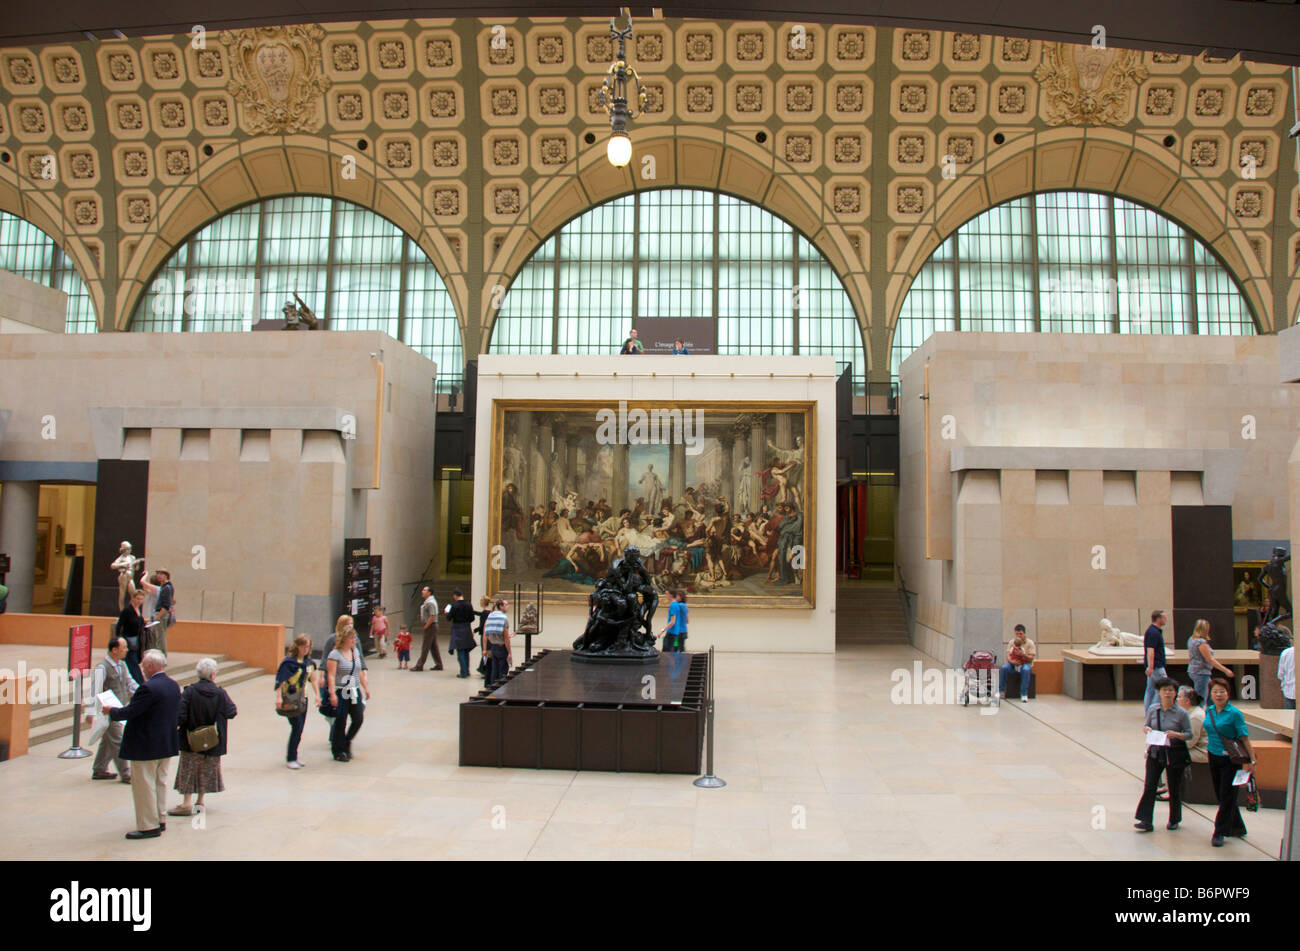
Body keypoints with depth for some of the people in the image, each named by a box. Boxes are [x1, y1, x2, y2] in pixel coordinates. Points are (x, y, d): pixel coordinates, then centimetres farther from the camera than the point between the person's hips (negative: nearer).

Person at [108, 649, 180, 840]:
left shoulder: (148, 688, -23)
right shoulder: (173, 686, 5)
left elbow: (129, 713, -21)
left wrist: (111, 711, -1)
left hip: (145, 747, -9)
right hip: (167, 744, 9)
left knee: (144, 786, 2)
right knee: (160, 783, 19)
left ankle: (149, 827, 8)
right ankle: (159, 820, 27)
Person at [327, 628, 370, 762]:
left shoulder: (355, 651, 11)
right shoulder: (335, 654, -9)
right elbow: (331, 675, -14)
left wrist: (365, 688, 17)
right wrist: (333, 694, -21)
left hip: (355, 691, 6)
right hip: (341, 692, -6)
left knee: (359, 718, -2)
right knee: (340, 722, 1)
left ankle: (347, 742, 21)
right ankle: (339, 751, 15)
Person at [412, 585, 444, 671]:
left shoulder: (430, 602, -18)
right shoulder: (428, 601, 15)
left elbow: (432, 616, -24)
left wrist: (426, 626, -17)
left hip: (431, 626, -10)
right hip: (433, 626, 10)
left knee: (425, 646, -5)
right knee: (434, 646, 12)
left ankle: (419, 666, -1)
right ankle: (438, 665, 15)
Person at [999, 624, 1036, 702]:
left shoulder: (1030, 643, -1)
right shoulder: (1011, 642, 9)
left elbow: (1031, 658, -9)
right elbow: (1008, 655, 1)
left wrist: (1022, 654, -27)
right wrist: (1011, 661, -21)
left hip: (1025, 664, -3)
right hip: (1013, 664, 3)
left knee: (1025, 669, -39)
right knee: (1003, 668, -29)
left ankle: (1024, 694, -33)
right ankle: (1001, 692, -21)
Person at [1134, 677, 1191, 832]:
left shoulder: (1181, 713, -8)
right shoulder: (1153, 709, 0)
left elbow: (1189, 733, -3)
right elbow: (1146, 725, 12)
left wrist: (1176, 734, -22)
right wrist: (1147, 729, -11)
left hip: (1174, 753, -2)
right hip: (1155, 751, 2)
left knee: (1174, 788, 10)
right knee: (1149, 786, -3)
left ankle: (1174, 820, 30)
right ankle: (1146, 821, 0)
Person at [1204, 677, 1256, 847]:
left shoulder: (1234, 713, -13)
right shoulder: (1209, 711, 4)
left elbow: (1245, 738, -15)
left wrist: (1252, 760, -18)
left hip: (1230, 759, -6)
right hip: (1213, 757, 6)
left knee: (1227, 797, -1)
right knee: (1222, 795, 14)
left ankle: (1219, 833, 6)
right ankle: (1237, 828, 31)